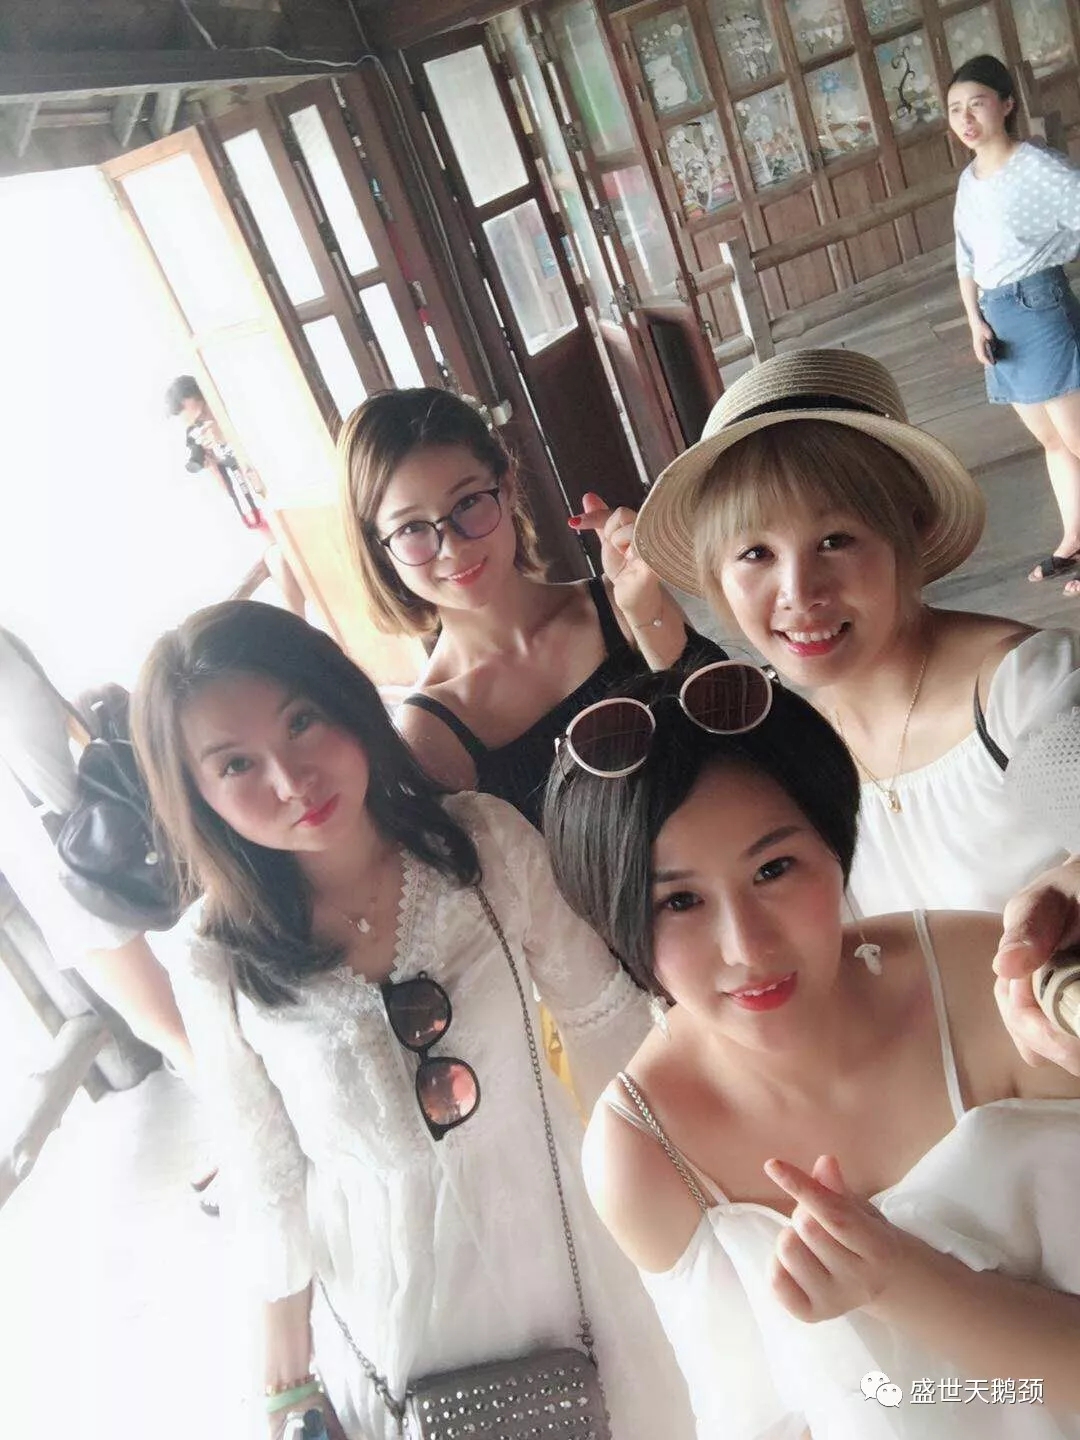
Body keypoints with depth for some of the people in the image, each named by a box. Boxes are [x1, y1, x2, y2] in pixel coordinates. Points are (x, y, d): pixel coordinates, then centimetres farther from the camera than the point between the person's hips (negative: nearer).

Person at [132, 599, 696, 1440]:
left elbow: (605, 1025, -6)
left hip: (559, 1223, 1)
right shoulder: (219, 963, -19)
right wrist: (287, 1365, 5)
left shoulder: (484, 842, -18)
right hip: (387, 1286, -1)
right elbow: (265, 1175, -5)